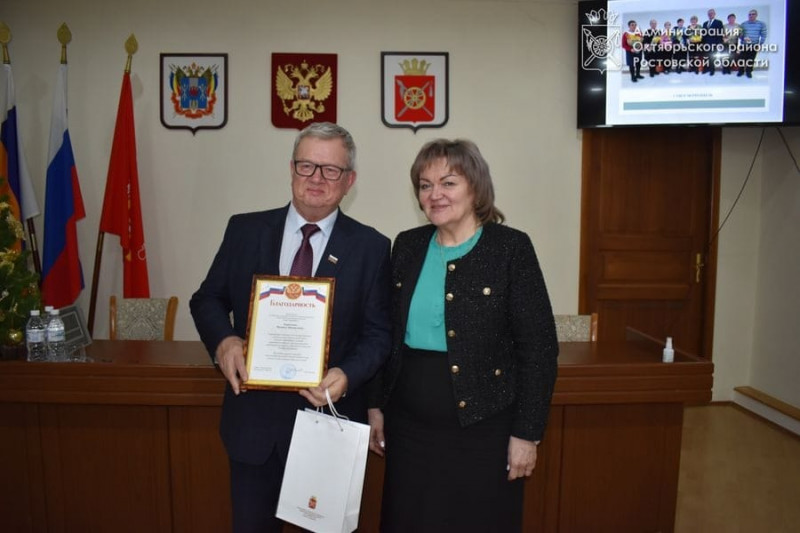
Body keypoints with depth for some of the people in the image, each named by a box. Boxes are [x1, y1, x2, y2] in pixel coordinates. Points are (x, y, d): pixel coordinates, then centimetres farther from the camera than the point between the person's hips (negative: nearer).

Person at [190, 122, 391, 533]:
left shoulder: (370, 247, -4)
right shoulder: (244, 230, 0)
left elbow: (378, 332, -2)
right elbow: (207, 299, 7)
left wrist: (348, 374, -20)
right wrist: (223, 340, -13)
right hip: (254, 418, 1)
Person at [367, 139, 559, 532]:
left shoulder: (510, 247, -9)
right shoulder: (407, 245, 4)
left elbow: (539, 347, -9)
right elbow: (388, 335, 11)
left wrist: (526, 432, -10)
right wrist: (375, 405, 9)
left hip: (483, 429, -4)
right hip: (410, 429, 4)